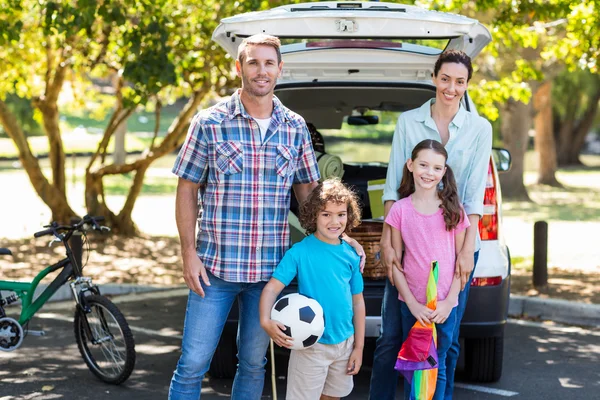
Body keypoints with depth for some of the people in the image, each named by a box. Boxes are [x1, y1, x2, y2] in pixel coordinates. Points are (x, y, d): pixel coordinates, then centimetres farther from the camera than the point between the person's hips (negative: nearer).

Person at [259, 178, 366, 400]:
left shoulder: (351, 255, 0)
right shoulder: (300, 252, -12)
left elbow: (357, 301, 7)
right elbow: (272, 288, -16)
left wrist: (359, 347, 7)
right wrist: (266, 321, -34)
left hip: (344, 343, 5)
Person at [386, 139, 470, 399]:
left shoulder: (454, 211, 0)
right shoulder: (399, 210, -2)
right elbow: (394, 262, 0)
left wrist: (449, 302, -7)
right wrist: (412, 303, -7)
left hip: (445, 305, 0)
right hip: (412, 304, 0)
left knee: (438, 367, 6)